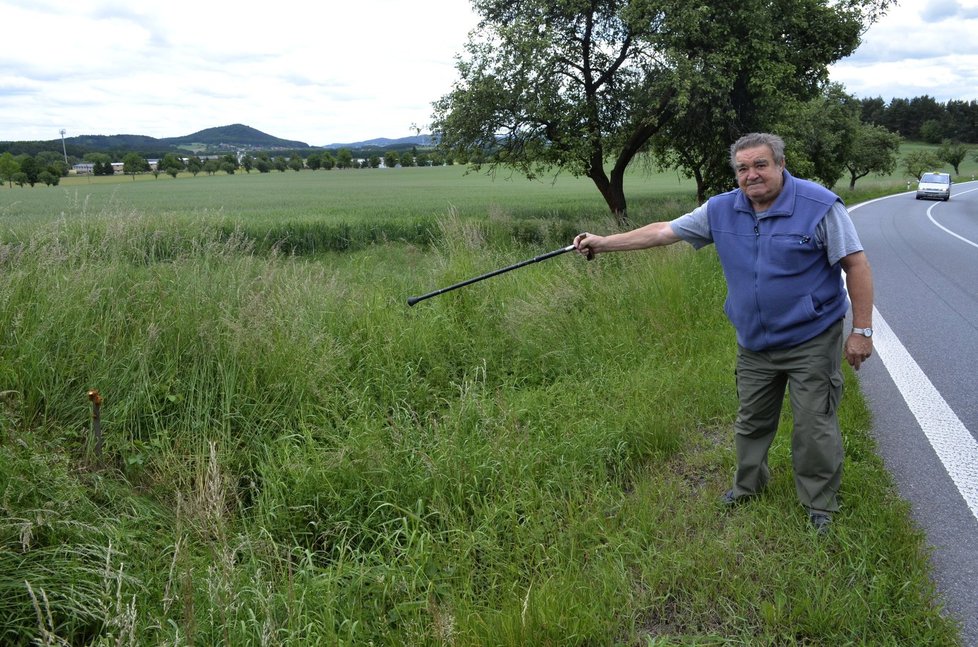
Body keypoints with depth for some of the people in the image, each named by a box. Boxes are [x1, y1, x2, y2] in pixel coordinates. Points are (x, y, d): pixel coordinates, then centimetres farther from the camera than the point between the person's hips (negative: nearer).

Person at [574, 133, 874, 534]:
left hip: (812, 340, -5)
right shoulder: (722, 210, -2)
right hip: (754, 343, 5)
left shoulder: (820, 206, -14)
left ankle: (820, 505, 20)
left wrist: (861, 330, -15)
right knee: (751, 421, 18)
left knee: (814, 426, 2)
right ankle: (748, 486, 38)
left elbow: (856, 265, -13)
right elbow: (663, 232, 2)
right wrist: (603, 243, -1)